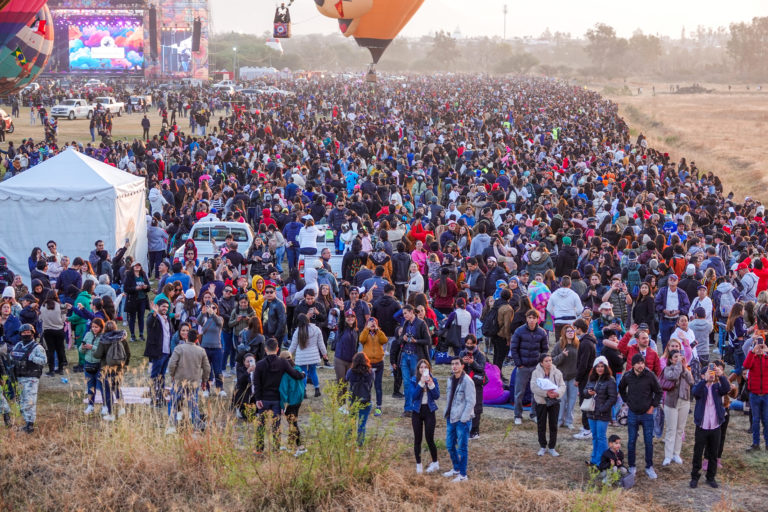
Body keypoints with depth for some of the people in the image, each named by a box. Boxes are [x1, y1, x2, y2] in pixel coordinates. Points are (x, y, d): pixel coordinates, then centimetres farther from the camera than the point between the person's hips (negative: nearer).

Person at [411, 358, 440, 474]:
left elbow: (437, 396, -10)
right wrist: (421, 383, -23)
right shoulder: (414, 381, -2)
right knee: (417, 439, 5)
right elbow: (414, 396, -16)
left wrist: (431, 384, -21)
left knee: (429, 439, -3)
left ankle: (435, 463, 14)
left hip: (429, 411, -1)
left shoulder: (433, 380, 0)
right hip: (417, 411, 1)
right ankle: (418, 465, 15)